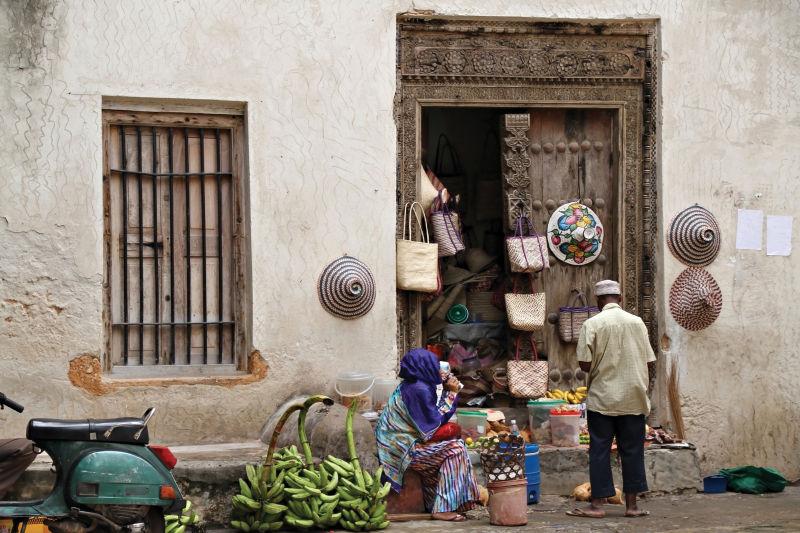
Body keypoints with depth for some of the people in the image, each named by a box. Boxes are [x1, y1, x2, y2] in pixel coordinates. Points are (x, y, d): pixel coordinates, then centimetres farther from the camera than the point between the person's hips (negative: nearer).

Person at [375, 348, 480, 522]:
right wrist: (451, 393, -7)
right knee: (454, 449, -12)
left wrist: (447, 392, 14)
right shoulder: (419, 389, -18)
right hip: (403, 449, -10)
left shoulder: (408, 386, 13)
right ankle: (443, 509, -14)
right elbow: (436, 422, -13)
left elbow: (431, 417, 18)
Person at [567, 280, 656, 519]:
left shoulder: (593, 324, -7)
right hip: (633, 399, 2)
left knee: (600, 450, 3)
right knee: (632, 450, 8)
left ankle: (597, 504, 3)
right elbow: (650, 363, 4)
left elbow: (584, 364, -11)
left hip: (602, 398, -2)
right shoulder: (637, 322, 2)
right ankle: (631, 504, 9)